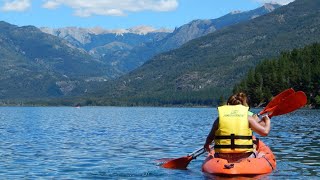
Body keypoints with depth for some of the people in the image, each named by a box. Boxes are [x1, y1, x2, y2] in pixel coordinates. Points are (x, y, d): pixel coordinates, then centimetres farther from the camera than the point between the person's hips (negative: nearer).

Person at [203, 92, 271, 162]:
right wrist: (267, 121, 21)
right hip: (244, 158, -1)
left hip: (222, 158, 1)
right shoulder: (248, 118, 0)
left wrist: (206, 145, 33)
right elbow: (265, 131, -1)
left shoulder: (219, 118, 3)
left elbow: (210, 138, 10)